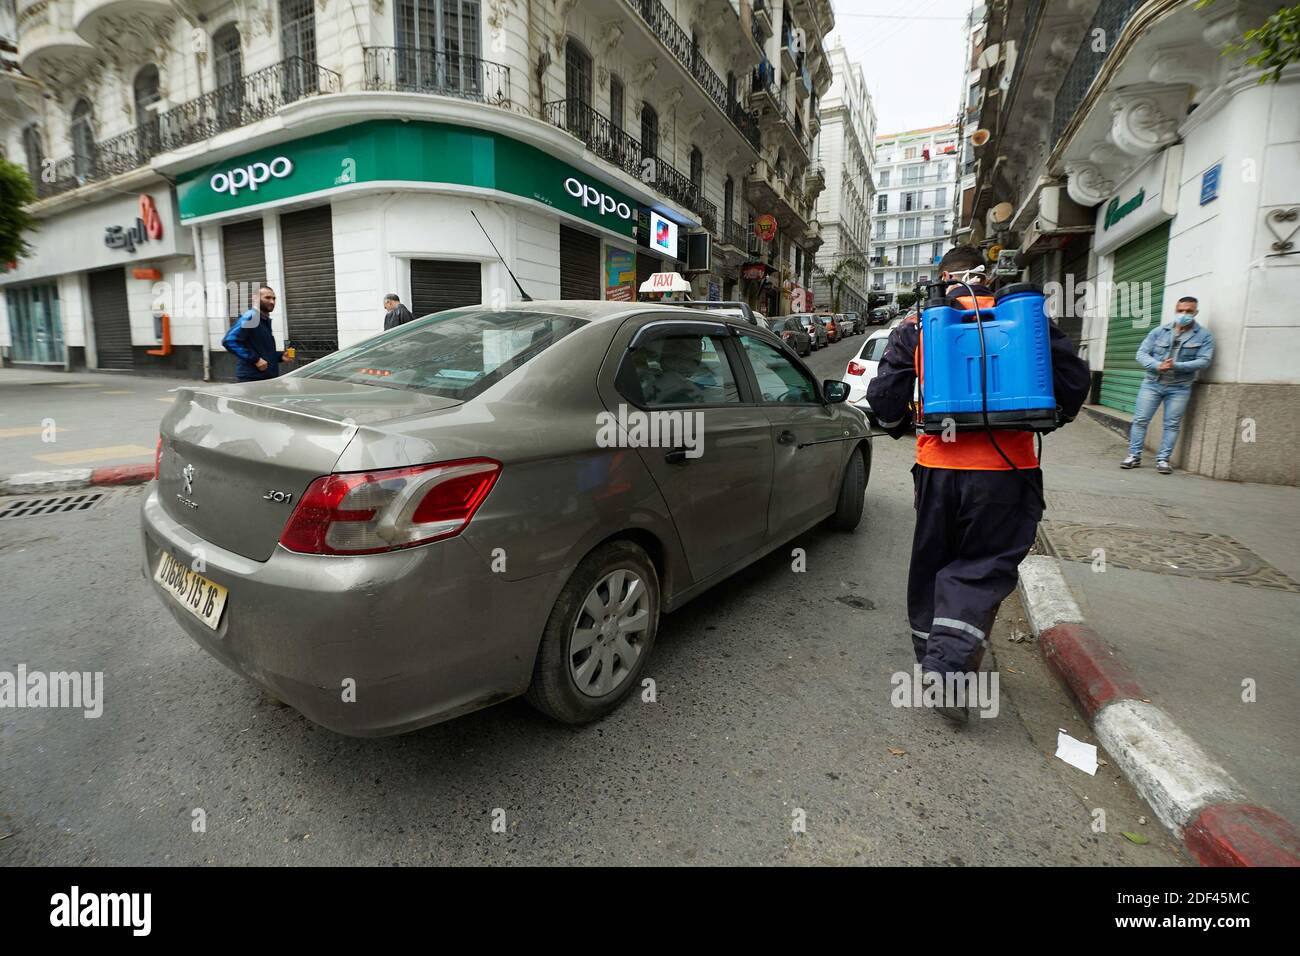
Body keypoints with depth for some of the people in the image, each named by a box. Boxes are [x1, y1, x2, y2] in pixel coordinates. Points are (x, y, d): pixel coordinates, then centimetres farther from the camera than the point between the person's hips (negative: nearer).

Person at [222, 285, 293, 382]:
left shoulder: (266, 320, 18)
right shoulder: (250, 317, -11)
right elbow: (229, 341, -23)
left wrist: (280, 356, 10)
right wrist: (255, 359, -24)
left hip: (268, 378, 9)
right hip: (251, 380, -9)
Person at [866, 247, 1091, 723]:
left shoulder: (917, 327, 3)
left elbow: (884, 397, 1)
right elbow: (1073, 383, 4)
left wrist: (904, 426, 21)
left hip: (937, 468, 1)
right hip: (1004, 469, 0)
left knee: (931, 567, 15)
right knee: (982, 569, 7)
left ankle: (932, 660, 26)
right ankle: (950, 664, -8)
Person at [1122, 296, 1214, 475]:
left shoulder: (1204, 336, 3)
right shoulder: (1158, 331, 6)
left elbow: (1203, 360, -6)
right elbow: (1142, 354, 1)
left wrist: (1176, 366, -22)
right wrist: (1158, 366, -18)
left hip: (1179, 387, -1)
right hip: (1152, 383, 1)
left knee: (1172, 424, 0)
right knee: (1140, 420, -2)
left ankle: (1163, 459, 7)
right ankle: (1134, 456, 5)